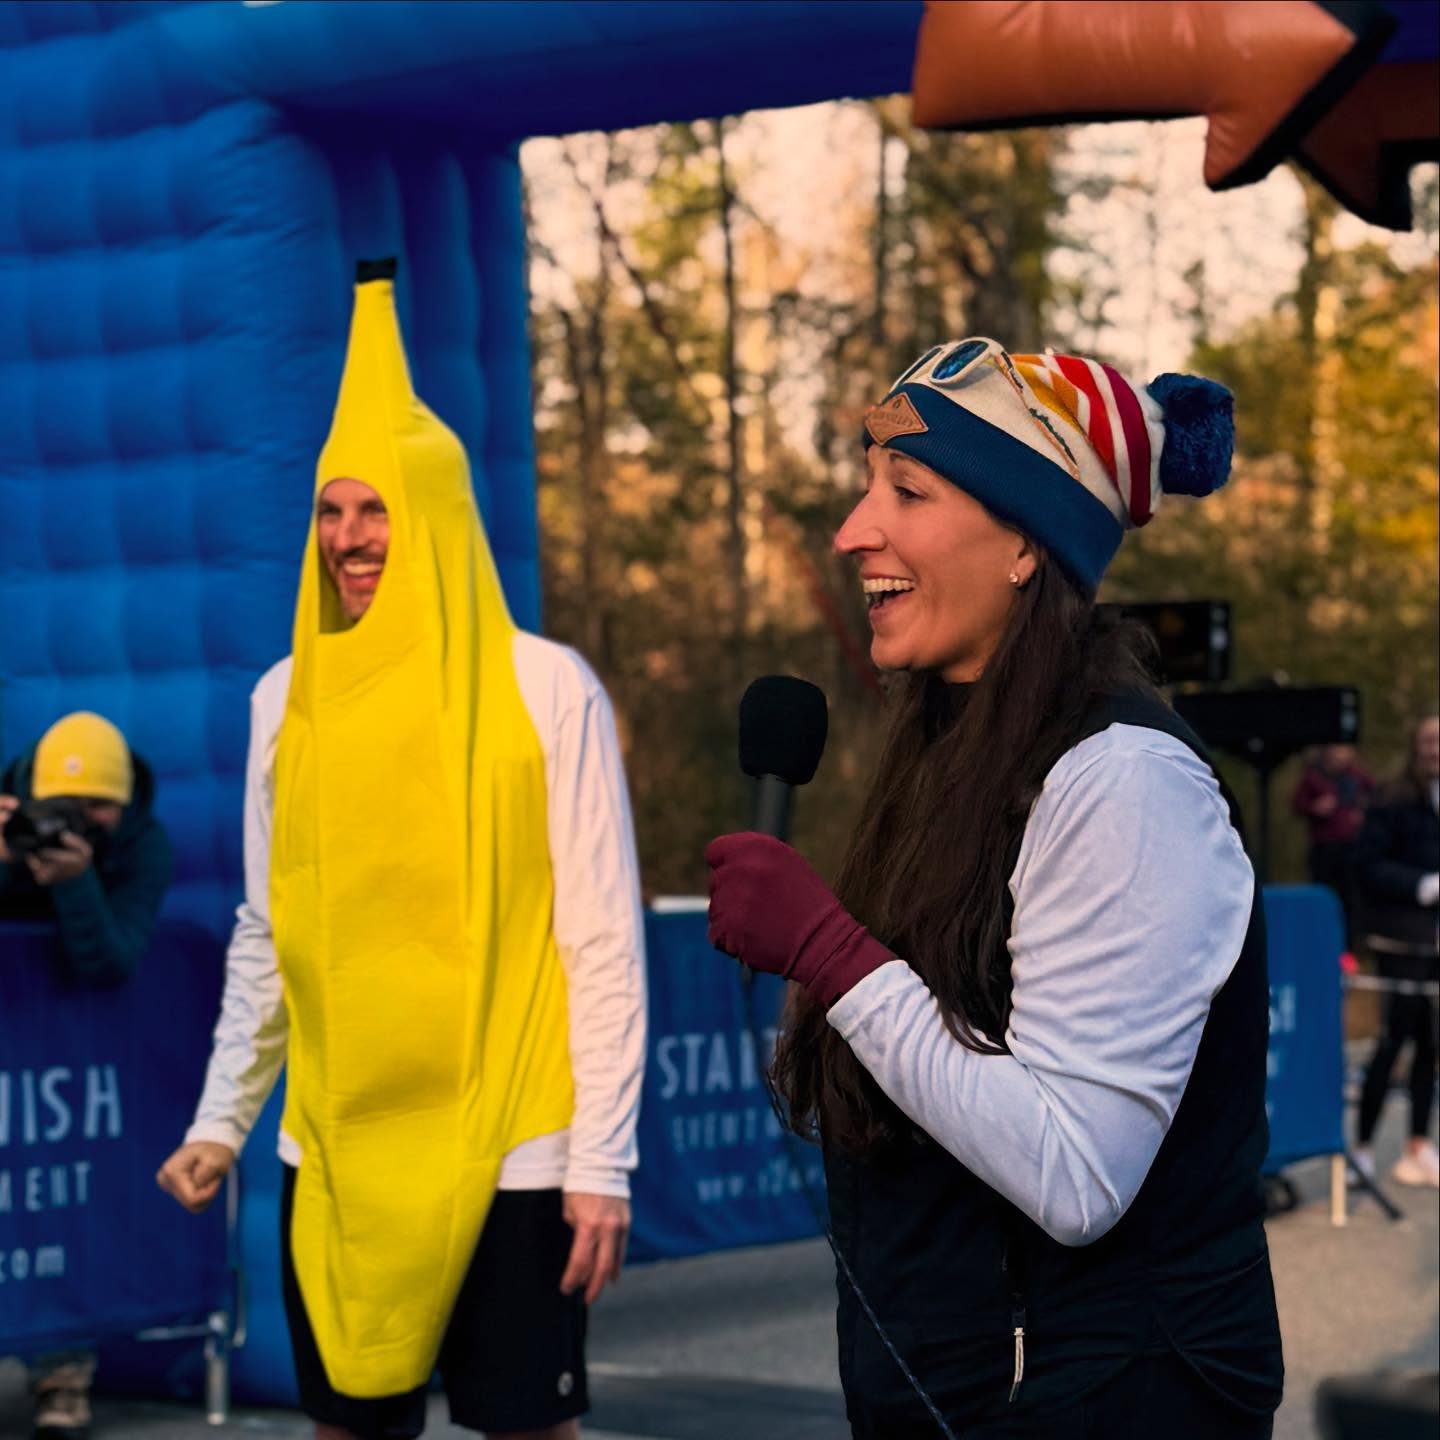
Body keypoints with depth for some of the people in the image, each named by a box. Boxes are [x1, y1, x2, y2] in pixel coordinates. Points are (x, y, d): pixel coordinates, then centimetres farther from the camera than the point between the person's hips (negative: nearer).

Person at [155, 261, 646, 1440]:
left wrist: (603, 1164, -10)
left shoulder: (545, 690, -7)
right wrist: (221, 1119, 8)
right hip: (335, 1154, 4)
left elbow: (605, 944, -7)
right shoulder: (288, 698, 6)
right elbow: (264, 936, 13)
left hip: (506, 1154, -4)